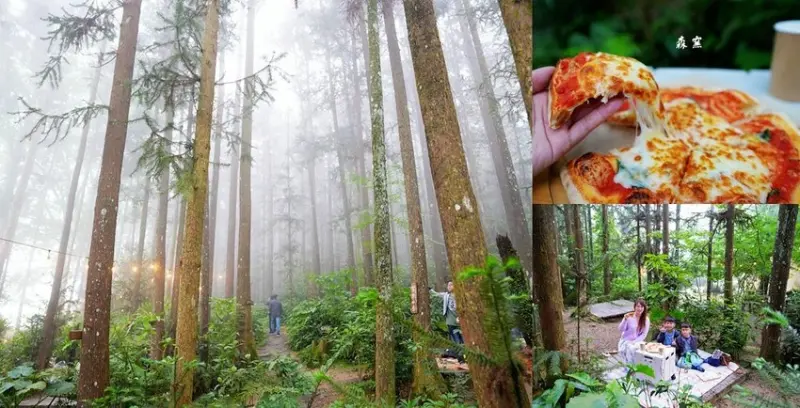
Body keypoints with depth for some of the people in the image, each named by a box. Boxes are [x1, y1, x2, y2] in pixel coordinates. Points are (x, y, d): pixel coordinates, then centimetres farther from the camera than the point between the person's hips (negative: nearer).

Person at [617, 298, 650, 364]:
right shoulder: (629, 316, -11)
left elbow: (644, 334, -3)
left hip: (637, 341, 1)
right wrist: (625, 320, -28)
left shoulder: (646, 319, -4)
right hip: (626, 341, -1)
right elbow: (621, 330, -13)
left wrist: (635, 342, -14)